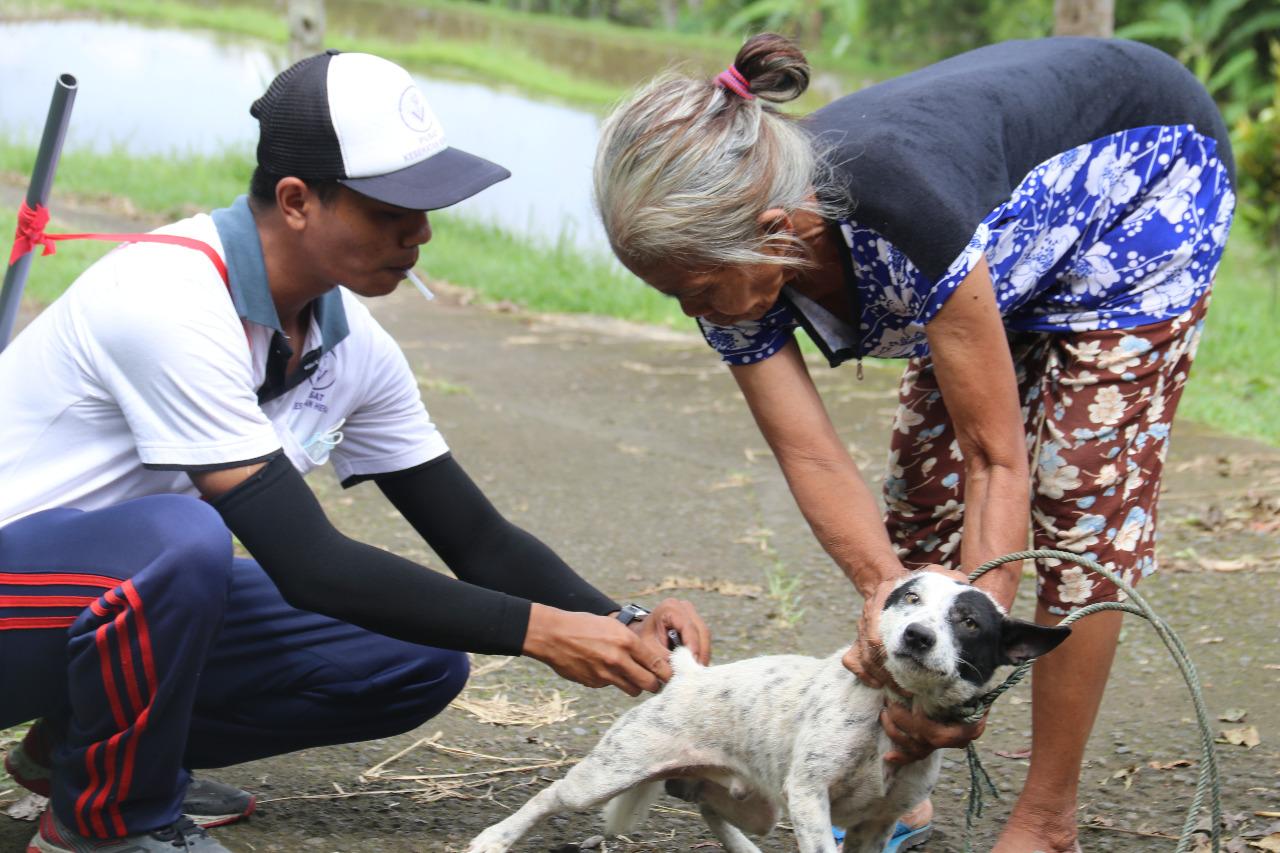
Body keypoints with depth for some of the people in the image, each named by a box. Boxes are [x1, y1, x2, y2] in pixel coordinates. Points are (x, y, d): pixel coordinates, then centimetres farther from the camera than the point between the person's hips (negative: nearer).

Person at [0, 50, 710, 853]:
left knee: (422, 664, -3)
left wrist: (624, 628, -14)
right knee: (181, 539, -39)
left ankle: (95, 741, 8)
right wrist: (538, 630, -30)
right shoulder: (169, 298, -28)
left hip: (134, 592, 8)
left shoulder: (351, 343, -1)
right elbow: (306, 564, -31)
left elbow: (476, 539, 5)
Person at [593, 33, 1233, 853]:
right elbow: (812, 457, -22)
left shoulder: (902, 210, -44)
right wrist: (885, 592, -39)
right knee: (924, 488, 1)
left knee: (1083, 493, -11)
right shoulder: (728, 258, -24)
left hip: (1146, 172, -7)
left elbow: (997, 460, -35)